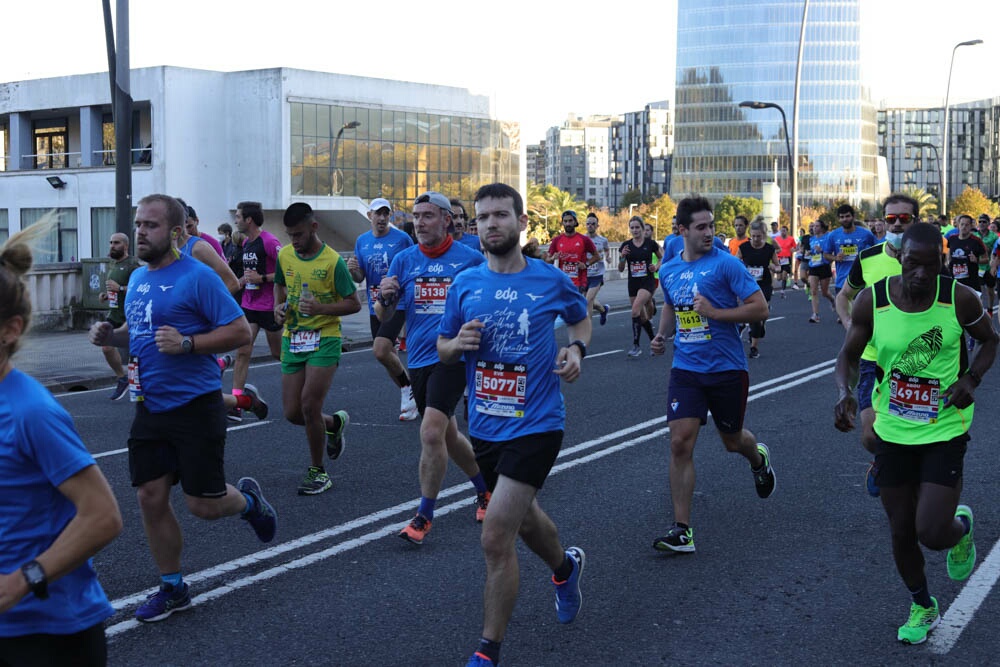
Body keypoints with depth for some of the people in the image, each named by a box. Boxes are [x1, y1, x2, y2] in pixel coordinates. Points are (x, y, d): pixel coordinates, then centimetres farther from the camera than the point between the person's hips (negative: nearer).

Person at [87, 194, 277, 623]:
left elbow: (240, 331, -15)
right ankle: (172, 589, 21)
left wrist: (187, 343, -26)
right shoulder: (138, 278, 11)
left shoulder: (197, 277, -13)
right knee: (151, 499, 6)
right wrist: (111, 336, 4)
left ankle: (247, 498, 32)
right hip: (150, 407, 7)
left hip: (195, 406, -7)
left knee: (203, 504, -2)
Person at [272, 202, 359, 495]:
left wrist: (321, 308, -24)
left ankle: (317, 472, 5)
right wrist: (279, 306, 1)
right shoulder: (284, 255, 3)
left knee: (309, 406, -13)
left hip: (324, 340, -5)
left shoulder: (333, 261, -13)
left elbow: (354, 303, -9)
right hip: (292, 339, 5)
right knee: (292, 412, 3)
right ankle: (335, 423, 35)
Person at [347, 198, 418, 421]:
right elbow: (359, 278, 10)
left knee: (380, 351, -20)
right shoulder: (362, 241, 8)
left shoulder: (402, 239, -7)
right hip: (375, 307, 6)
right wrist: (353, 270, -11)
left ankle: (407, 387, 2)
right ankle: (409, 398, 28)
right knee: (388, 354, 12)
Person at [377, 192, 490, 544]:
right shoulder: (404, 260, 5)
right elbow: (386, 317, 6)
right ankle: (485, 488, 40)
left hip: (452, 356, -5)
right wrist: (384, 297, -15)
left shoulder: (472, 259, -3)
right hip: (418, 359, 5)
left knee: (431, 432, -17)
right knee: (447, 436, 16)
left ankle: (424, 516, -4)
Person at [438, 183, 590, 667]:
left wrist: (576, 348, -7)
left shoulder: (551, 280, -6)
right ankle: (565, 567, 58)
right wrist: (457, 343, -14)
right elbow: (442, 350, 9)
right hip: (485, 426, 5)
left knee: (496, 539, -12)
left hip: (535, 425, -5)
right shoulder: (465, 284, 0)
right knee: (524, 520, 25)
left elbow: (581, 317, 14)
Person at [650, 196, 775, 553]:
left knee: (732, 441, 15)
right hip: (686, 368, 3)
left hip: (727, 368, -3)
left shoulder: (726, 263, -10)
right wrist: (662, 335, 7)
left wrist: (714, 312, -21)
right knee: (680, 443, -9)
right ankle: (682, 530, -5)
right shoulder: (668, 270, 6)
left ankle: (759, 458, 54)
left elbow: (760, 308, -13)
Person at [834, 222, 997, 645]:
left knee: (932, 534, -10)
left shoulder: (959, 299, -14)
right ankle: (922, 607, 38)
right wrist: (844, 393, -20)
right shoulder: (871, 301, -12)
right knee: (901, 532, 12)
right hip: (893, 431, 2)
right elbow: (849, 354, 0)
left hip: (945, 431, -2)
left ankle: (961, 527, 28)